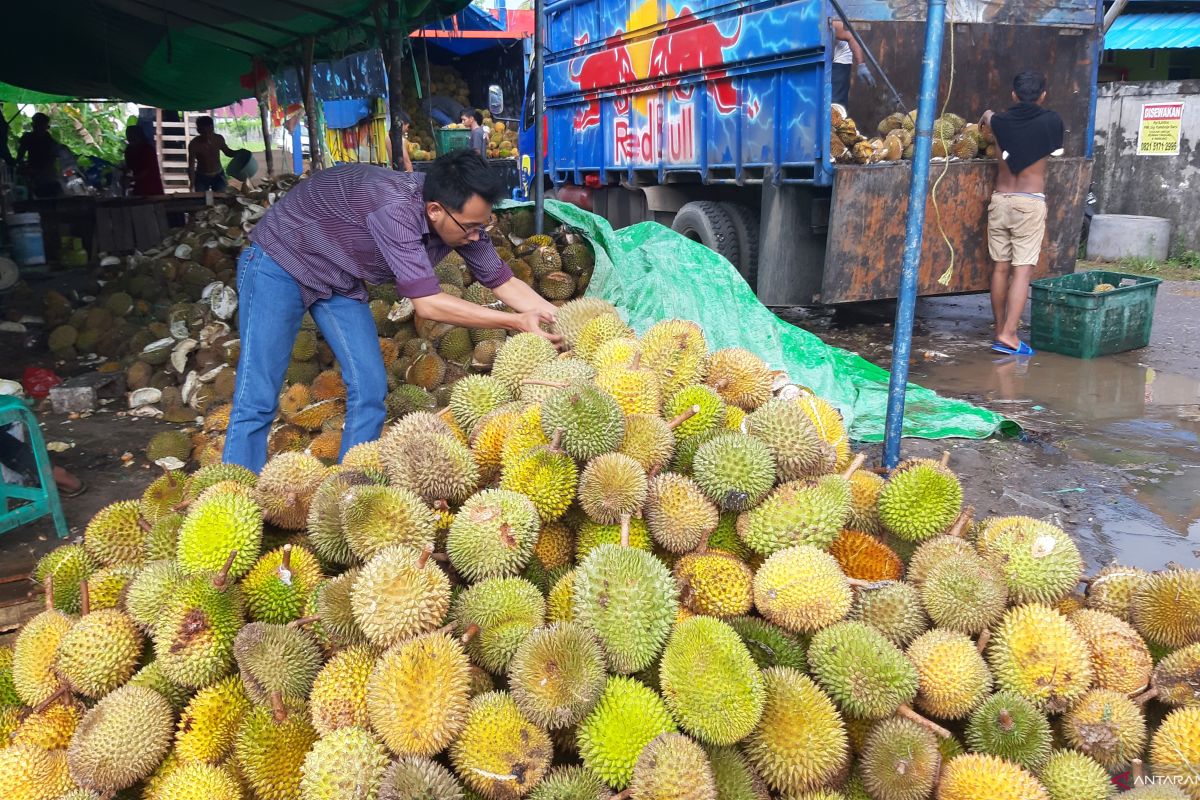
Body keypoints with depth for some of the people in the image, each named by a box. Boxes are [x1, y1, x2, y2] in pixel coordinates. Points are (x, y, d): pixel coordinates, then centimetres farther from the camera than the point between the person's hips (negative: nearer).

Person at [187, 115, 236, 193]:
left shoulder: (219, 139, -11)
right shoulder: (194, 144, -20)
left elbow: (227, 152, 10)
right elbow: (191, 167, -17)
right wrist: (192, 185, -26)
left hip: (218, 175, 3)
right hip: (201, 177, -3)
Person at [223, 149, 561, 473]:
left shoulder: (461, 217, -15)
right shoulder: (394, 206, -38)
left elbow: (504, 282, -5)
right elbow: (427, 303, -37)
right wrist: (516, 322, -35)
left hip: (340, 280, 7)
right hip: (279, 261, -7)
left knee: (370, 391, -2)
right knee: (257, 399, -9)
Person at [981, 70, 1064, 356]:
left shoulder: (1000, 121, 3)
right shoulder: (1050, 121, -4)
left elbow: (987, 115, 29)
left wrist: (986, 117, 53)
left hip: (1000, 199, 4)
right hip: (1030, 203, -3)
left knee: (1000, 268, 9)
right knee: (1022, 271, -5)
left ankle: (1000, 330, 17)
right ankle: (1008, 335, -11)